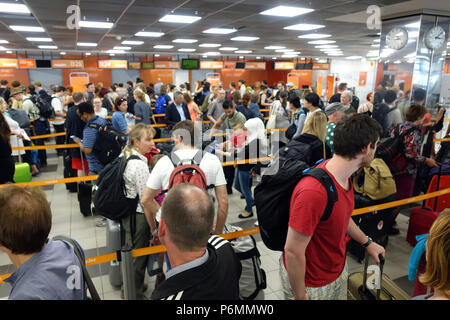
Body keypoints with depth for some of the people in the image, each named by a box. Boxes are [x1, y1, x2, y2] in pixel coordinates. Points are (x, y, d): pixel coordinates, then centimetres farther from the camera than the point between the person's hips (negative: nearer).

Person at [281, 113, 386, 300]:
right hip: (311, 283, -8)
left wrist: (367, 243, 19)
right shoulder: (314, 191, -35)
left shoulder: (343, 175, -5)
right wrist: (300, 296, -18)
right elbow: (292, 251, -29)